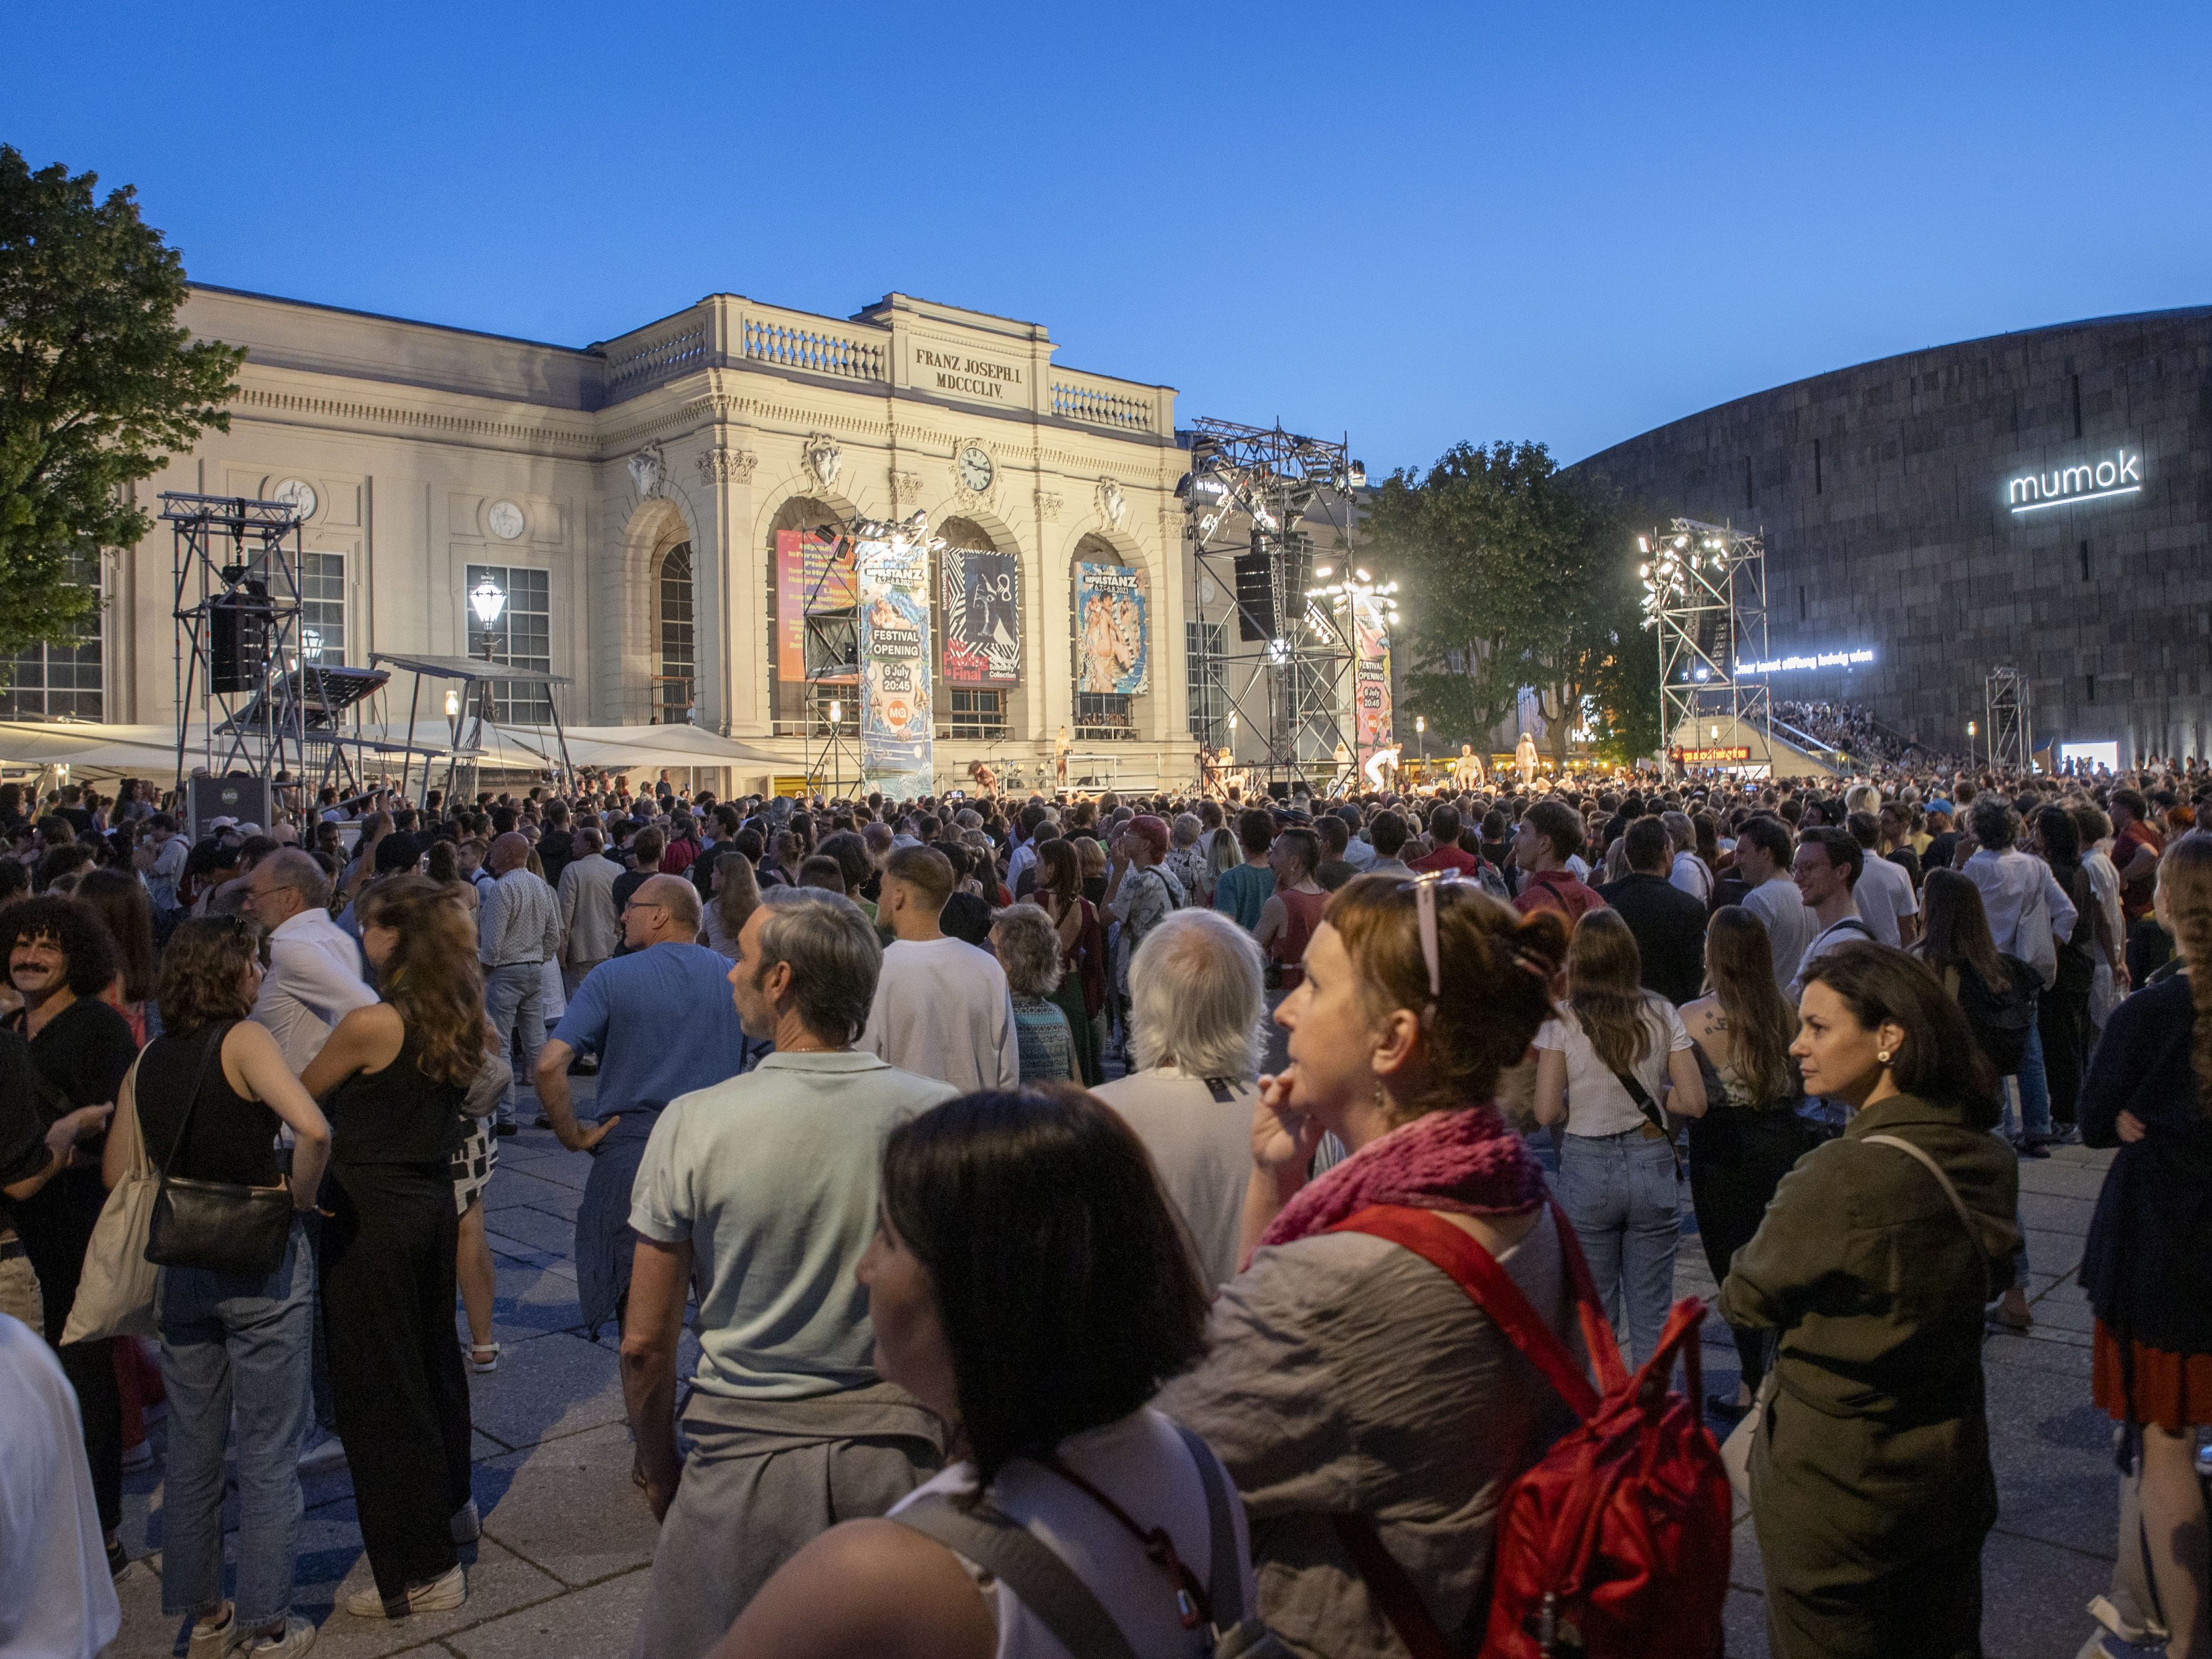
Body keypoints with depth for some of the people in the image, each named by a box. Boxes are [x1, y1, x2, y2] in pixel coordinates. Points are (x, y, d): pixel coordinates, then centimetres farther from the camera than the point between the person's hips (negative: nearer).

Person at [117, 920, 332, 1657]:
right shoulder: (243, 1040, -14)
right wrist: (301, 1196, -13)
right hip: (262, 1263, -6)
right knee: (267, 1454, 6)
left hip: (181, 1266, 6)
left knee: (191, 1449, 18)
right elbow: (312, 1128, -30)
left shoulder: (149, 1057, 5)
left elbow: (117, 1169, 8)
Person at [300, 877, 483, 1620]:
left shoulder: (371, 1024, -20)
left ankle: (420, 1570, 11)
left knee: (378, 1383, 3)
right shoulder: (455, 1015, 1)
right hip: (434, 1201, 8)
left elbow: (302, 1097, -5)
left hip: (371, 1214, -8)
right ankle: (449, 1500, 44)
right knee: (432, 1353, 24)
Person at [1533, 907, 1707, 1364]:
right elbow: (1694, 1101, -3)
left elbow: (1547, 1112, -12)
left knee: (1593, 1313, 12)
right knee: (1652, 1313, 12)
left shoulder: (1562, 1020, -9)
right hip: (1653, 1164, 2)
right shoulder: (1661, 1014, -2)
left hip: (1587, 1168, -2)